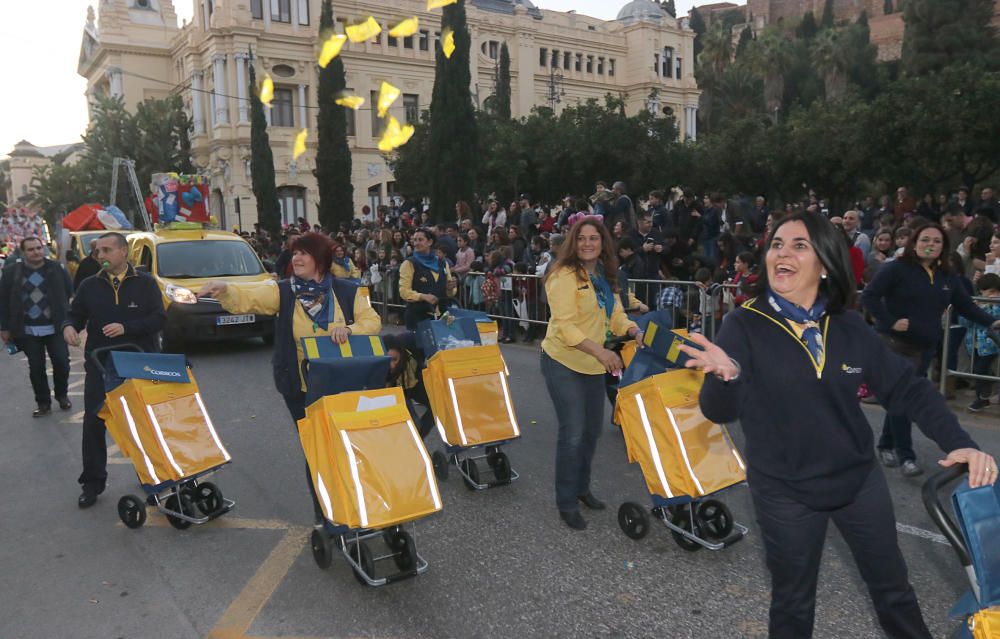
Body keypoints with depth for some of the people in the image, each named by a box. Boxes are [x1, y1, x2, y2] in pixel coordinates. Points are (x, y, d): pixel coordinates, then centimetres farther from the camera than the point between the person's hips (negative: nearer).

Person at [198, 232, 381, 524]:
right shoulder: (283, 292, -3)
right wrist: (224, 289, -36)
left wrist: (349, 329, -22)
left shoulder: (345, 291, -2)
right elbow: (246, 299, -16)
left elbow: (373, 321, -3)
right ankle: (324, 514, 26)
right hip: (301, 389, 0)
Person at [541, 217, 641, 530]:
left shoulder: (604, 277, 7)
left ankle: (581, 487, 37)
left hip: (594, 365, 8)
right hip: (563, 364, -8)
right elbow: (565, 326, -25)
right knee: (573, 433, -4)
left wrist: (633, 330, -12)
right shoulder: (564, 275, -18)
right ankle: (566, 502, 13)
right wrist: (599, 350, -35)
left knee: (592, 429, 18)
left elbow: (614, 316, 8)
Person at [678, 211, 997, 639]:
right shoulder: (744, 325, -14)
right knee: (792, 602, 15)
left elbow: (907, 387, 2)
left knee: (893, 587, 23)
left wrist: (959, 442, -11)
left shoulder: (849, 326, -4)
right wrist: (727, 376, -41)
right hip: (784, 491, -3)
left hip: (859, 479, 4)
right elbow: (720, 413, -19)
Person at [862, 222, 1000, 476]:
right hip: (895, 344, -6)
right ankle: (906, 456, -1)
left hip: (925, 348, 6)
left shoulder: (946, 276, 11)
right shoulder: (897, 269, -10)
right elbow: (869, 296, -15)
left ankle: (886, 446, 26)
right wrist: (890, 322, -21)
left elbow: (966, 305, 14)